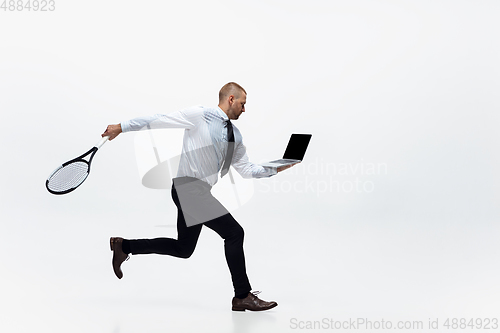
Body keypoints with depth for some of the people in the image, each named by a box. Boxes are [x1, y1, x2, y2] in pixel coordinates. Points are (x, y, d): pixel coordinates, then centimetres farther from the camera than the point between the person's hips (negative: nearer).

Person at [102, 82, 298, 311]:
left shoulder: (235, 136, 14)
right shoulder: (199, 115, -8)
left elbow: (246, 169, 16)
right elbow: (158, 120, -4)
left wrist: (276, 168, 5)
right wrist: (122, 127, -3)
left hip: (199, 193, 9)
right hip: (189, 188, -9)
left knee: (183, 249, 15)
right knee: (234, 232, -11)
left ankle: (123, 246, 28)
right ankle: (243, 296, -2)